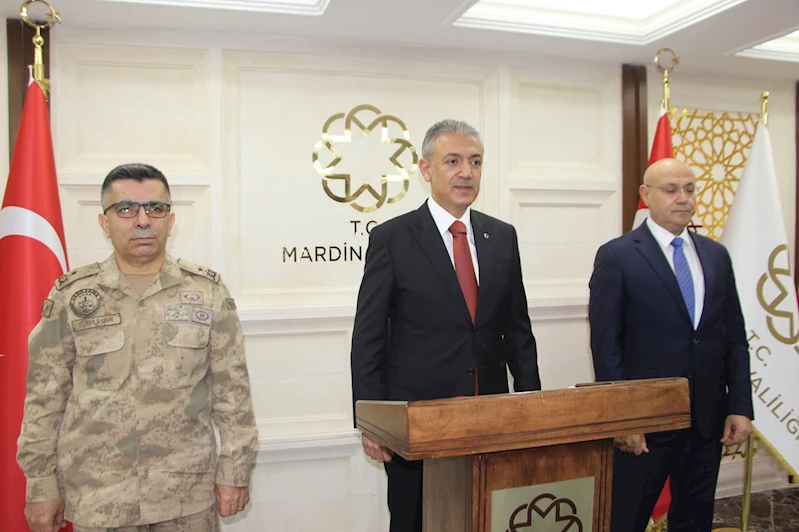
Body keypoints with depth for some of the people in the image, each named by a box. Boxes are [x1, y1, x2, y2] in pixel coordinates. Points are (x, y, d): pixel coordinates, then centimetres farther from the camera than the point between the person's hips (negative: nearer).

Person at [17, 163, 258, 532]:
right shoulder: (71, 296, 0)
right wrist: (41, 486, 3)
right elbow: (45, 396, 3)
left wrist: (234, 472, 0)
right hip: (95, 500, 1)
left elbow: (231, 389, 0)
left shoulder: (208, 293, -2)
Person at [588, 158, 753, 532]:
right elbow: (605, 346, -10)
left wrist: (741, 406, 3)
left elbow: (735, 338, 10)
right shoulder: (616, 256, -7)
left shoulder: (716, 255, 10)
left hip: (708, 418, 5)